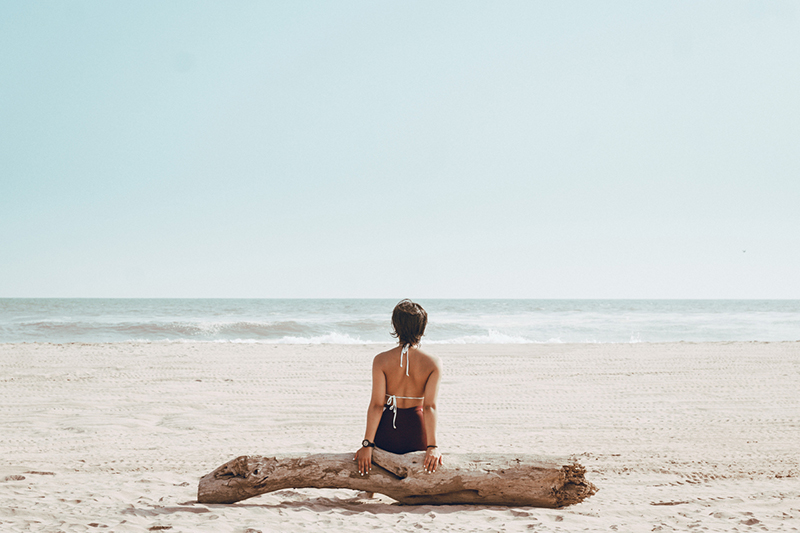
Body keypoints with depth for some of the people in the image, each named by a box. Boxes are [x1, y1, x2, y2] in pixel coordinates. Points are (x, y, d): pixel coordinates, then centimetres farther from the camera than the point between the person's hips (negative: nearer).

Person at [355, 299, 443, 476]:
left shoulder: (381, 360, -9)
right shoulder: (433, 364, -9)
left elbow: (376, 404, -14)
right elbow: (430, 406, -17)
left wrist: (367, 444, -15)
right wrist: (432, 446, -21)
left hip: (386, 436, 0)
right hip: (416, 436, 0)